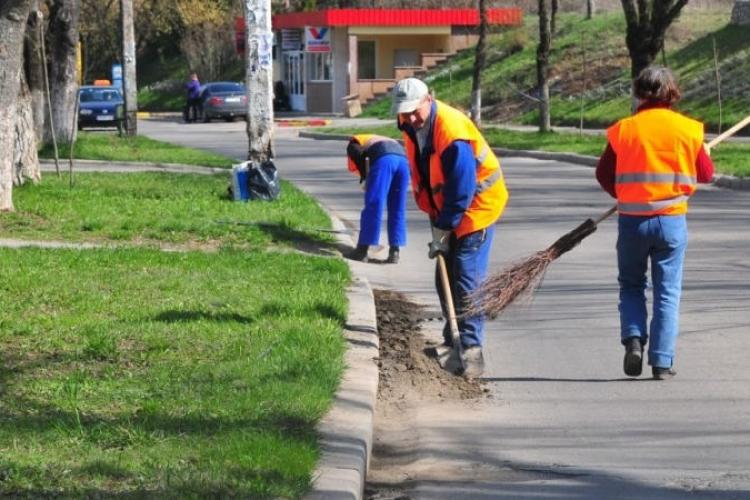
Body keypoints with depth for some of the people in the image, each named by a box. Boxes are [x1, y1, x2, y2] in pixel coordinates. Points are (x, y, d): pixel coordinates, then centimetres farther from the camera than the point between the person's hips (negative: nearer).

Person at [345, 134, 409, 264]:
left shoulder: (353, 144, 26)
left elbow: (360, 155, 1)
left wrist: (365, 178, 4)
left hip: (383, 159, -6)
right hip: (402, 159, 6)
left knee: (372, 206, -2)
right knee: (397, 209, 12)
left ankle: (362, 251, 1)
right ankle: (394, 252, 10)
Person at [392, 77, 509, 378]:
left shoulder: (452, 132, -30)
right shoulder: (410, 126, -3)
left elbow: (461, 191, -27)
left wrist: (443, 230, -21)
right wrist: (435, 219, 7)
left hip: (477, 204, -9)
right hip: (444, 207, 9)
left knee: (467, 277, -15)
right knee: (445, 277, 11)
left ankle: (471, 349, -17)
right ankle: (452, 340, 22)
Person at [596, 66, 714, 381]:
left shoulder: (623, 129, -3)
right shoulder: (688, 129, -3)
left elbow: (604, 174, 2)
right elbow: (706, 174, 6)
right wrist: (703, 153, 28)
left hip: (632, 220, 0)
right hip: (672, 220, 0)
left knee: (631, 285, 17)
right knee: (667, 293, 6)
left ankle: (633, 338, -5)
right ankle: (662, 362, 2)